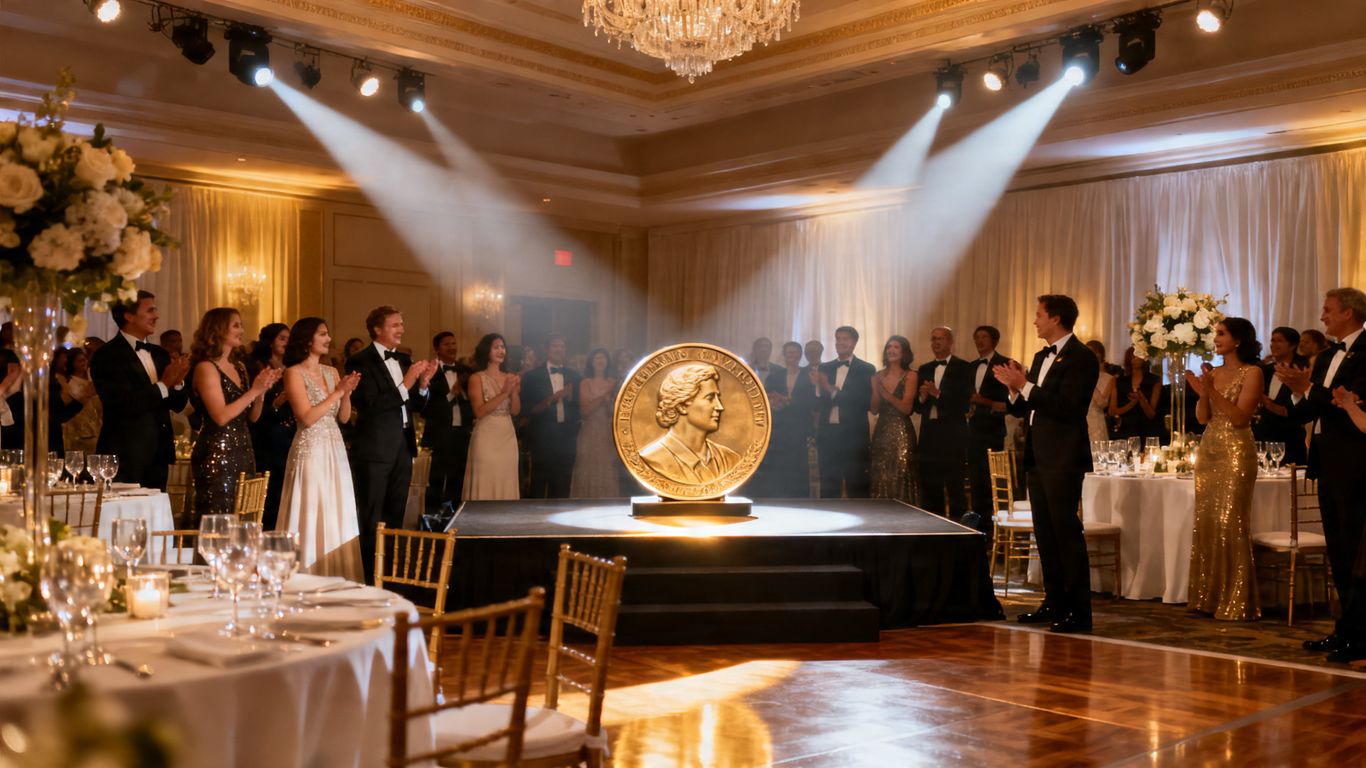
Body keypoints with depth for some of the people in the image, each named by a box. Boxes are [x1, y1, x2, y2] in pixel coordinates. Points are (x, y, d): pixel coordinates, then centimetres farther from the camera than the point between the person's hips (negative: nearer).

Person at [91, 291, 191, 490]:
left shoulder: (160, 354, 12)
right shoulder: (107, 356, -8)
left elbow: (178, 404, 11)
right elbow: (125, 405, -19)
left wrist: (178, 382, -8)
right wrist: (164, 384, -12)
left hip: (158, 459, 6)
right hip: (125, 460, -6)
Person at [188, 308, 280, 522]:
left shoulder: (239, 368, 14)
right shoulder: (206, 368, -8)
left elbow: (252, 417, 14)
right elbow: (221, 416, -17)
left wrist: (262, 389, -1)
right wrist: (254, 390, -14)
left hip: (243, 453, 8)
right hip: (217, 455, -8)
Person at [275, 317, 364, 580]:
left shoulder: (331, 372, 12)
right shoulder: (294, 373, -6)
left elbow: (343, 417, 12)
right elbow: (306, 418, -14)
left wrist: (347, 393, -5)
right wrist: (337, 392, -13)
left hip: (335, 451, 7)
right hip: (310, 452, -7)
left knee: (336, 519, 8)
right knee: (312, 520, -4)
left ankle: (336, 580, 14)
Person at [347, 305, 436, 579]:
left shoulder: (404, 360, 12)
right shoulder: (361, 361, -10)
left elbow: (416, 407, 14)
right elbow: (369, 405, -20)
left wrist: (423, 382, -4)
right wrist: (405, 384, -23)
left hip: (403, 446, 7)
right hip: (374, 449, -7)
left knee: (396, 516, 14)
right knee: (371, 520, 1)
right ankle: (369, 575, 8)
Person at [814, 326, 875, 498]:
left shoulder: (866, 369, 0)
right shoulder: (824, 368, 11)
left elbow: (867, 403, -12)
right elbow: (817, 404, 8)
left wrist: (834, 390, -17)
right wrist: (817, 387, -13)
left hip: (854, 436, -4)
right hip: (828, 435, 4)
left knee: (857, 490, 0)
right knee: (828, 489, 8)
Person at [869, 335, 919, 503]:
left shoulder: (910, 376, -1)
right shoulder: (878, 376, 10)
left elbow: (906, 408, -10)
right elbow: (874, 409, 6)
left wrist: (886, 393, -21)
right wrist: (876, 389, -10)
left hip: (902, 432, -4)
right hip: (881, 432, 4)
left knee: (901, 478, -6)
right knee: (880, 479, 2)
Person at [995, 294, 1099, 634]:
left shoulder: (1081, 357, -10)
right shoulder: (1041, 357, 17)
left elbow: (1065, 407, -21)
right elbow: (1025, 409, 18)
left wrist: (1025, 386, -17)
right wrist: (1015, 388, 0)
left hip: (1063, 459, -9)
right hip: (1037, 458, 9)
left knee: (1067, 533, -7)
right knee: (1045, 534, 12)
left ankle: (1078, 612, -2)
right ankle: (1054, 603, 20)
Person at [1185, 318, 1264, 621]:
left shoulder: (1251, 372, -5)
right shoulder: (1213, 372, 13)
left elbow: (1240, 417, -13)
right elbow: (1203, 417, 10)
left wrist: (1213, 390, -20)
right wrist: (1201, 393, -7)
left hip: (1236, 453, -7)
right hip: (1208, 451, 7)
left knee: (1231, 524, -7)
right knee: (1205, 524, 7)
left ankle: (1236, 602, 1)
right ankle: (1209, 596, 16)